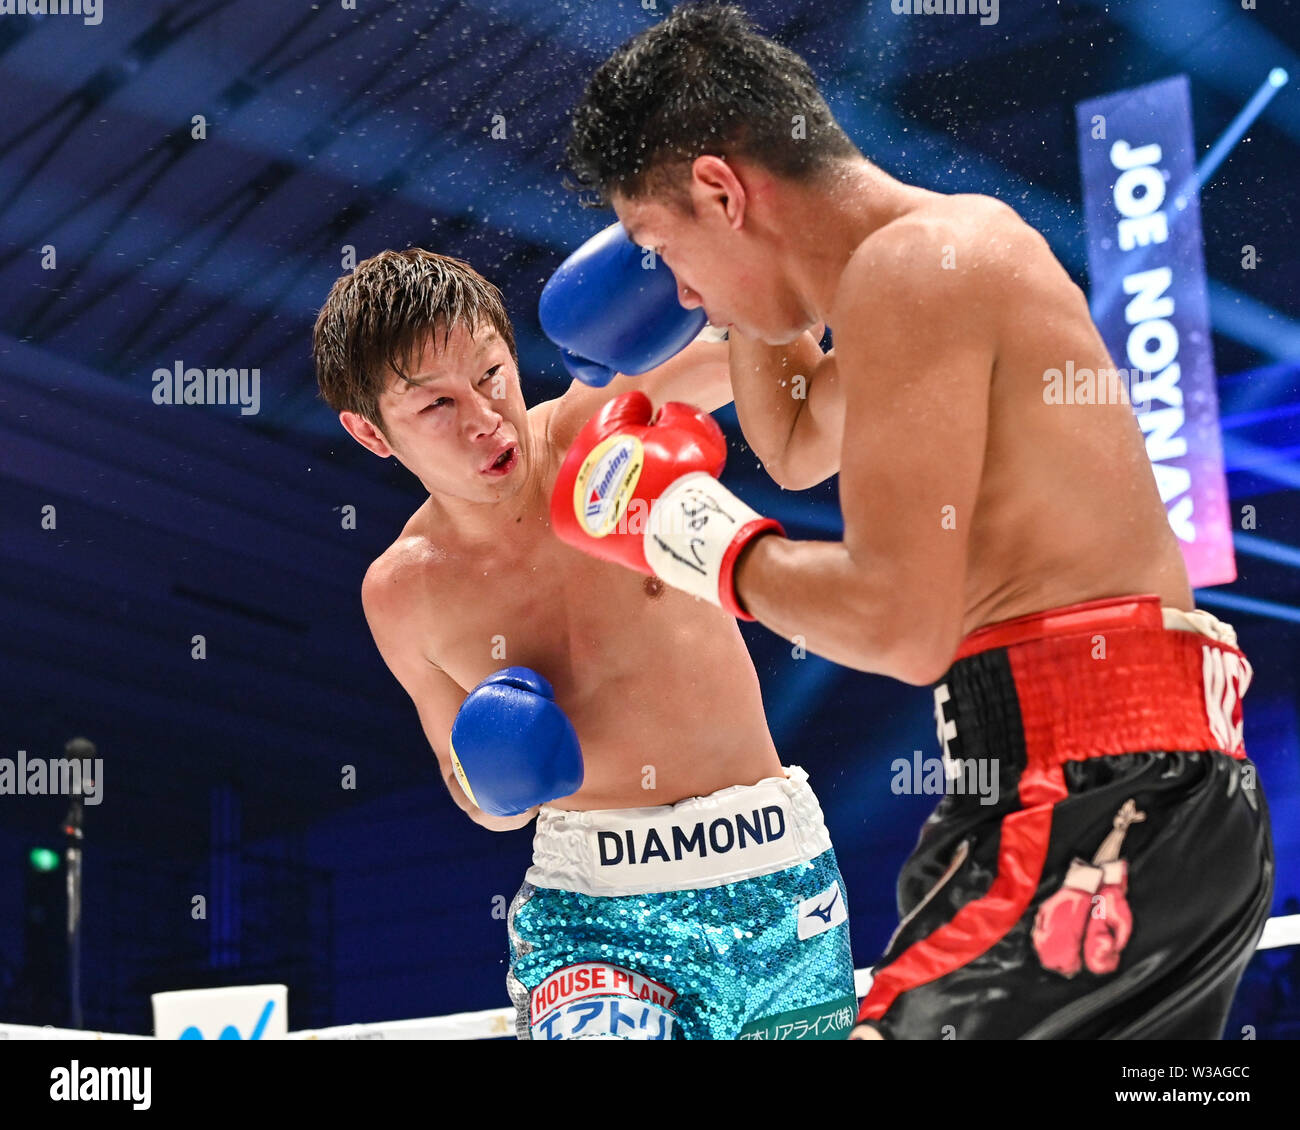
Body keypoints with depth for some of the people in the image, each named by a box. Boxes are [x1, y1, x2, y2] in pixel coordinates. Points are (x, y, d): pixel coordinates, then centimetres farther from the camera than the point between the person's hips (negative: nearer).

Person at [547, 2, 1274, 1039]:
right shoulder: (955, 245, 20)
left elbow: (901, 625, -19)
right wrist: (759, 286, 27)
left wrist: (710, 545, -4)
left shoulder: (907, 265, -10)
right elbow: (796, 445, 40)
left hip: (1098, 801, -11)